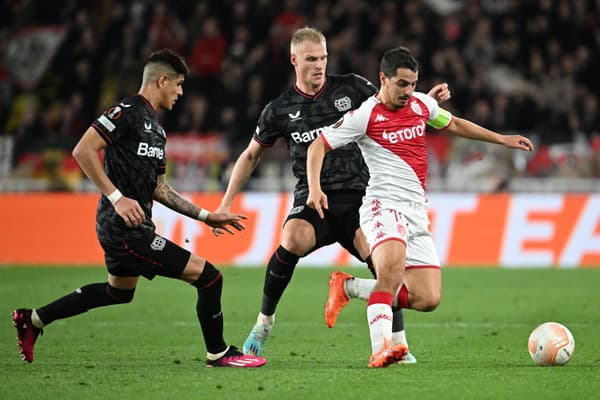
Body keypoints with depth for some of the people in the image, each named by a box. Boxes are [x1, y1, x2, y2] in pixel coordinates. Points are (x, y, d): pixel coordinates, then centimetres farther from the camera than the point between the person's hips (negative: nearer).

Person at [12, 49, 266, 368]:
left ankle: (33, 319, 36)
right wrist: (116, 197, -24)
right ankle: (218, 354, 5)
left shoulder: (155, 127, 18)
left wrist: (206, 216, 18)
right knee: (208, 277, -10)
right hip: (125, 226, -11)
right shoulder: (127, 112, -13)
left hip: (130, 225, 11)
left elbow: (158, 188, 21)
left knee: (119, 291, 31)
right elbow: (83, 151, -21)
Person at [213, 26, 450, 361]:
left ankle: (399, 345, -12)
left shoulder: (351, 88, 3)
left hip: (355, 195, 1)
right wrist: (226, 203, 13)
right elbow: (251, 155, 17)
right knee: (293, 242, -31)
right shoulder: (280, 110, 4)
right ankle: (264, 322, -11)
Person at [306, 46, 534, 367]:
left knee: (428, 299, -2)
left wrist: (502, 139, 31)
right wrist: (315, 188, -18)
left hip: (416, 214, 7)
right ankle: (380, 349, -43)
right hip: (385, 205, -7)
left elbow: (454, 125, 31)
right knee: (392, 271, -35)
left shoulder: (421, 104, 12)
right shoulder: (365, 115, -6)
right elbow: (318, 146, -2)